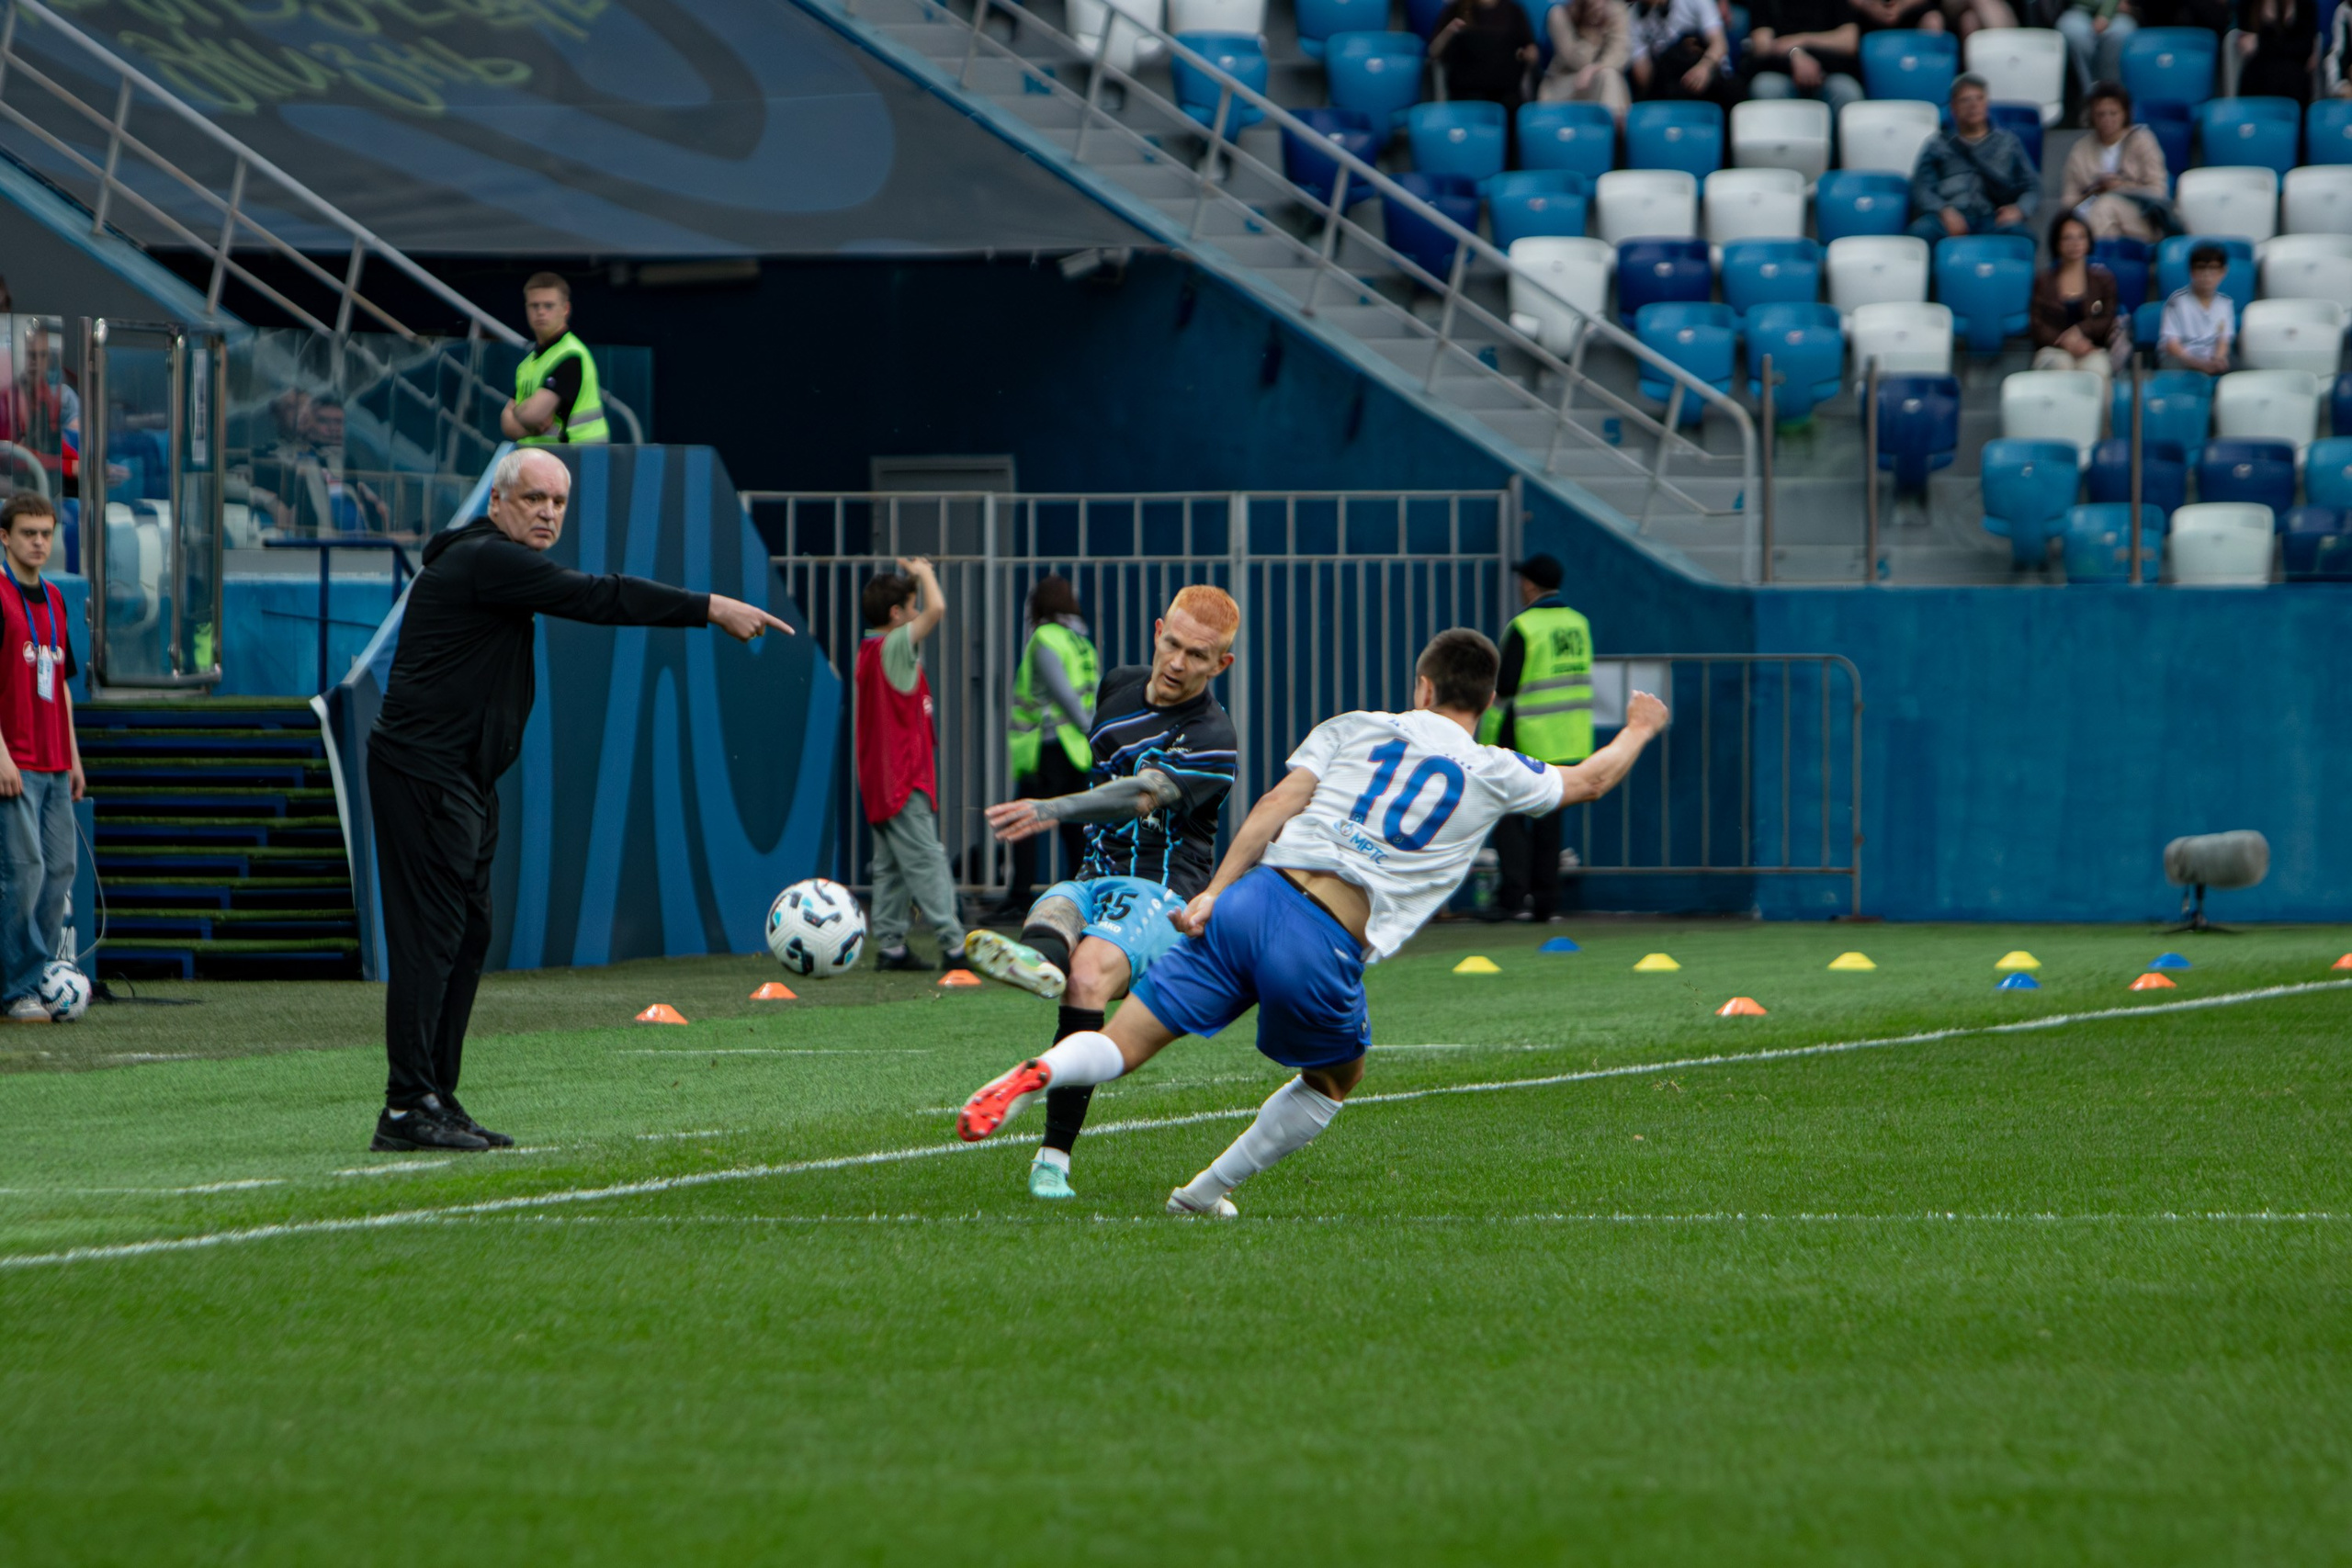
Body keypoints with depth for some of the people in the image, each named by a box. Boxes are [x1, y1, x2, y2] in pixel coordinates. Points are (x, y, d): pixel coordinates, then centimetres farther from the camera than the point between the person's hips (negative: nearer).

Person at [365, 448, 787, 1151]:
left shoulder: (492, 564, 19)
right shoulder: (485, 561, -15)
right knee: (429, 934, -12)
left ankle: (435, 1100, 14)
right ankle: (407, 1108, -13)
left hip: (462, 777, 11)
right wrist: (711, 609, -17)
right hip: (424, 771, -11)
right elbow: (595, 598, -19)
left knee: (467, 934, 11)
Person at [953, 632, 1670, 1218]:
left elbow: (1278, 804, 3)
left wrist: (1215, 891, 0)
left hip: (1256, 900, 2)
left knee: (1123, 1045, -1)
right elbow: (1588, 781, 33)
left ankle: (1039, 1073, -32)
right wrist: (1637, 730, 52)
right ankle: (1205, 1195, 25)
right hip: (1330, 947, -2)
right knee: (1334, 1078, 28)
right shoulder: (1495, 775, 14)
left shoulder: (1354, 729, 16)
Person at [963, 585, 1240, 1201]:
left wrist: (1052, 810, -37)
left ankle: (1054, 1157, -38)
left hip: (1161, 894, -5)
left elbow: (1143, 796, -25)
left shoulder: (1213, 739, -8)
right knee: (1051, 918, -33)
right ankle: (1038, 960, -72)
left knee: (1088, 977, -34)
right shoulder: (1119, 686, 13)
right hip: (1092, 879, 5)